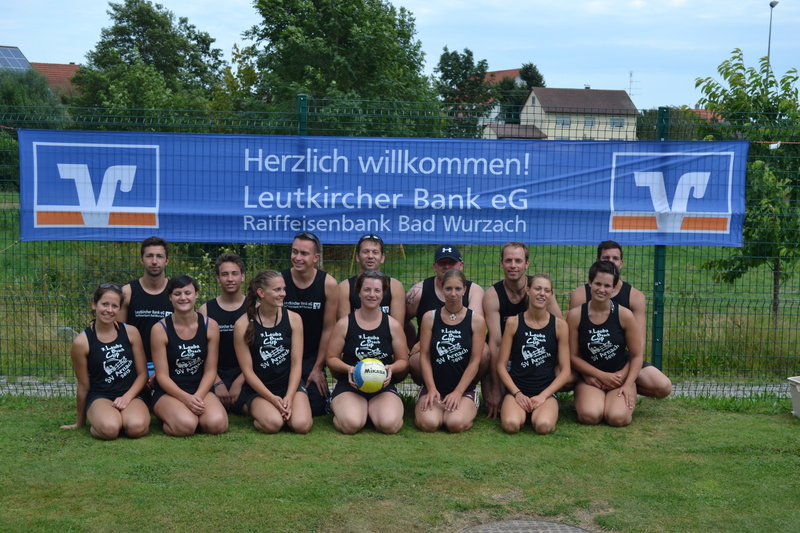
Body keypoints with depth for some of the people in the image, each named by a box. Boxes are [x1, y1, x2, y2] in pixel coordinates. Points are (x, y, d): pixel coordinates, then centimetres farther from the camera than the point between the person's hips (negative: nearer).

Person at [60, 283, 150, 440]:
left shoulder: (131, 332, 1)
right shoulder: (82, 342, -4)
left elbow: (142, 373, 7)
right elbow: (83, 385, 6)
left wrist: (127, 397, -11)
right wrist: (80, 422, 16)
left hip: (130, 395, 2)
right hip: (100, 397, -2)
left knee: (136, 427, -32)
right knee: (109, 429, -35)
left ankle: (125, 418, 4)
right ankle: (95, 422, 1)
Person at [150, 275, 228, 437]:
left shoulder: (210, 325, 0)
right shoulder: (160, 329, -7)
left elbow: (210, 370, 1)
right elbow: (162, 376, -8)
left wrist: (198, 397, -17)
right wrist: (186, 399, -22)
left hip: (201, 389, 2)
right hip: (168, 392, -2)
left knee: (217, 424, -28)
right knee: (186, 426, -33)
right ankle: (168, 417, 3)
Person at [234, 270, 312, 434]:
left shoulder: (293, 319, -2)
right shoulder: (243, 324, -9)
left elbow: (296, 363, -3)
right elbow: (247, 370, -8)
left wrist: (289, 397, -15)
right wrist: (272, 399, -16)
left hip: (290, 385, 1)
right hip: (259, 390, -1)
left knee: (301, 424, -24)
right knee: (273, 424, -28)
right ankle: (252, 409, 9)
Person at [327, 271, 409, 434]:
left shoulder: (393, 325, 4)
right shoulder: (344, 323, 0)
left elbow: (403, 360, 9)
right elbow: (332, 358, 5)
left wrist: (391, 368, -14)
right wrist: (348, 369, -16)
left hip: (383, 386, 1)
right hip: (350, 386, -1)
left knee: (389, 425, -28)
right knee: (351, 424, -30)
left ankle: (372, 410, 8)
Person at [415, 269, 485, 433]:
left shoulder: (476, 320, 0)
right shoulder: (430, 318, 2)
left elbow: (475, 361, -3)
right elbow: (424, 356, 0)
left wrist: (458, 392, -11)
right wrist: (432, 389, -11)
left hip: (465, 390, 0)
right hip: (434, 387, 1)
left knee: (456, 424, -28)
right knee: (428, 423, -27)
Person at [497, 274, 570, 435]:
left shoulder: (559, 325, 2)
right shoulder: (513, 322, 1)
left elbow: (565, 371, 2)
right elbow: (501, 365, 2)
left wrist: (543, 396, -9)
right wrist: (517, 393, -10)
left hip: (546, 391, 0)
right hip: (516, 389, 0)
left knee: (543, 426, -30)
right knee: (511, 425, -30)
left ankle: (537, 413, 6)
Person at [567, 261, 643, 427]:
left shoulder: (625, 315, -6)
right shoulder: (575, 315, -6)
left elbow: (636, 356, -1)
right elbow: (573, 356, -2)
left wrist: (628, 385, -13)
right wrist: (602, 375, -8)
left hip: (620, 378, 0)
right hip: (590, 379, 0)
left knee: (617, 418, -26)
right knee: (589, 416, -28)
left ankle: (623, 402, 11)